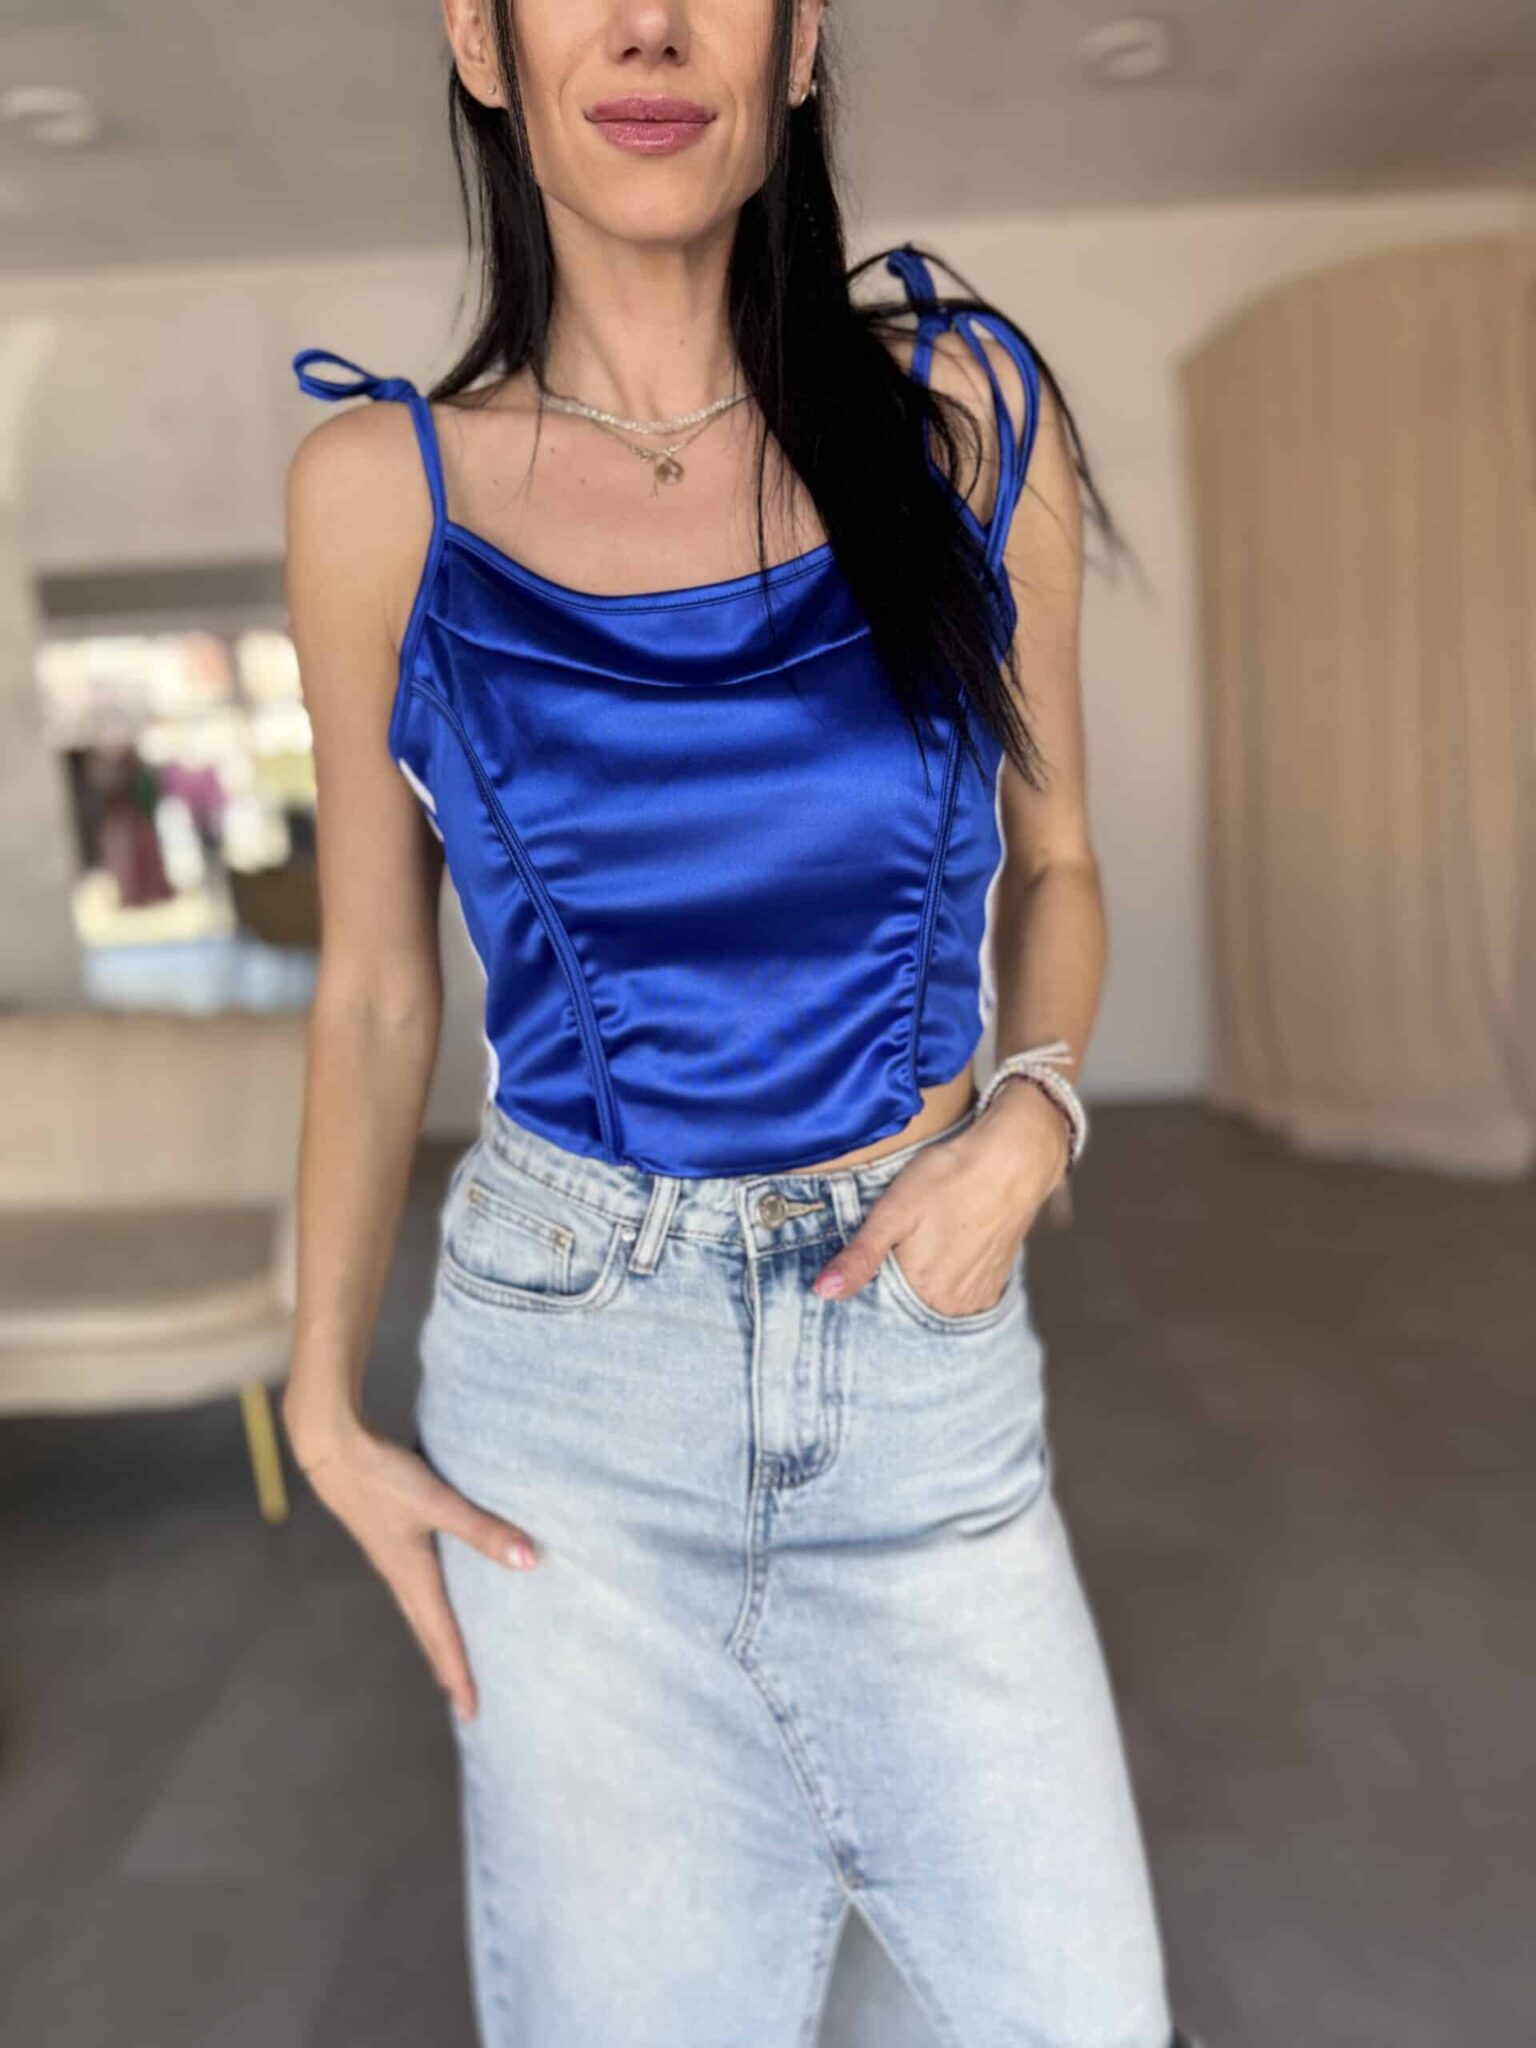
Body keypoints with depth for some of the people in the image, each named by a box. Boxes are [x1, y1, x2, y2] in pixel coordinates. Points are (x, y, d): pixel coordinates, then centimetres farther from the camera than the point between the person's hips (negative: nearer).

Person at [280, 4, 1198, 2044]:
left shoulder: (966, 414, -2)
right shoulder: (380, 491, -3)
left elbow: (1053, 860, 8)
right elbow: (374, 986, 4)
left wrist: (1031, 1117, -10)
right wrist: (326, 1398, 2)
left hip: (924, 1336, 1)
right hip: (568, 1369, 0)